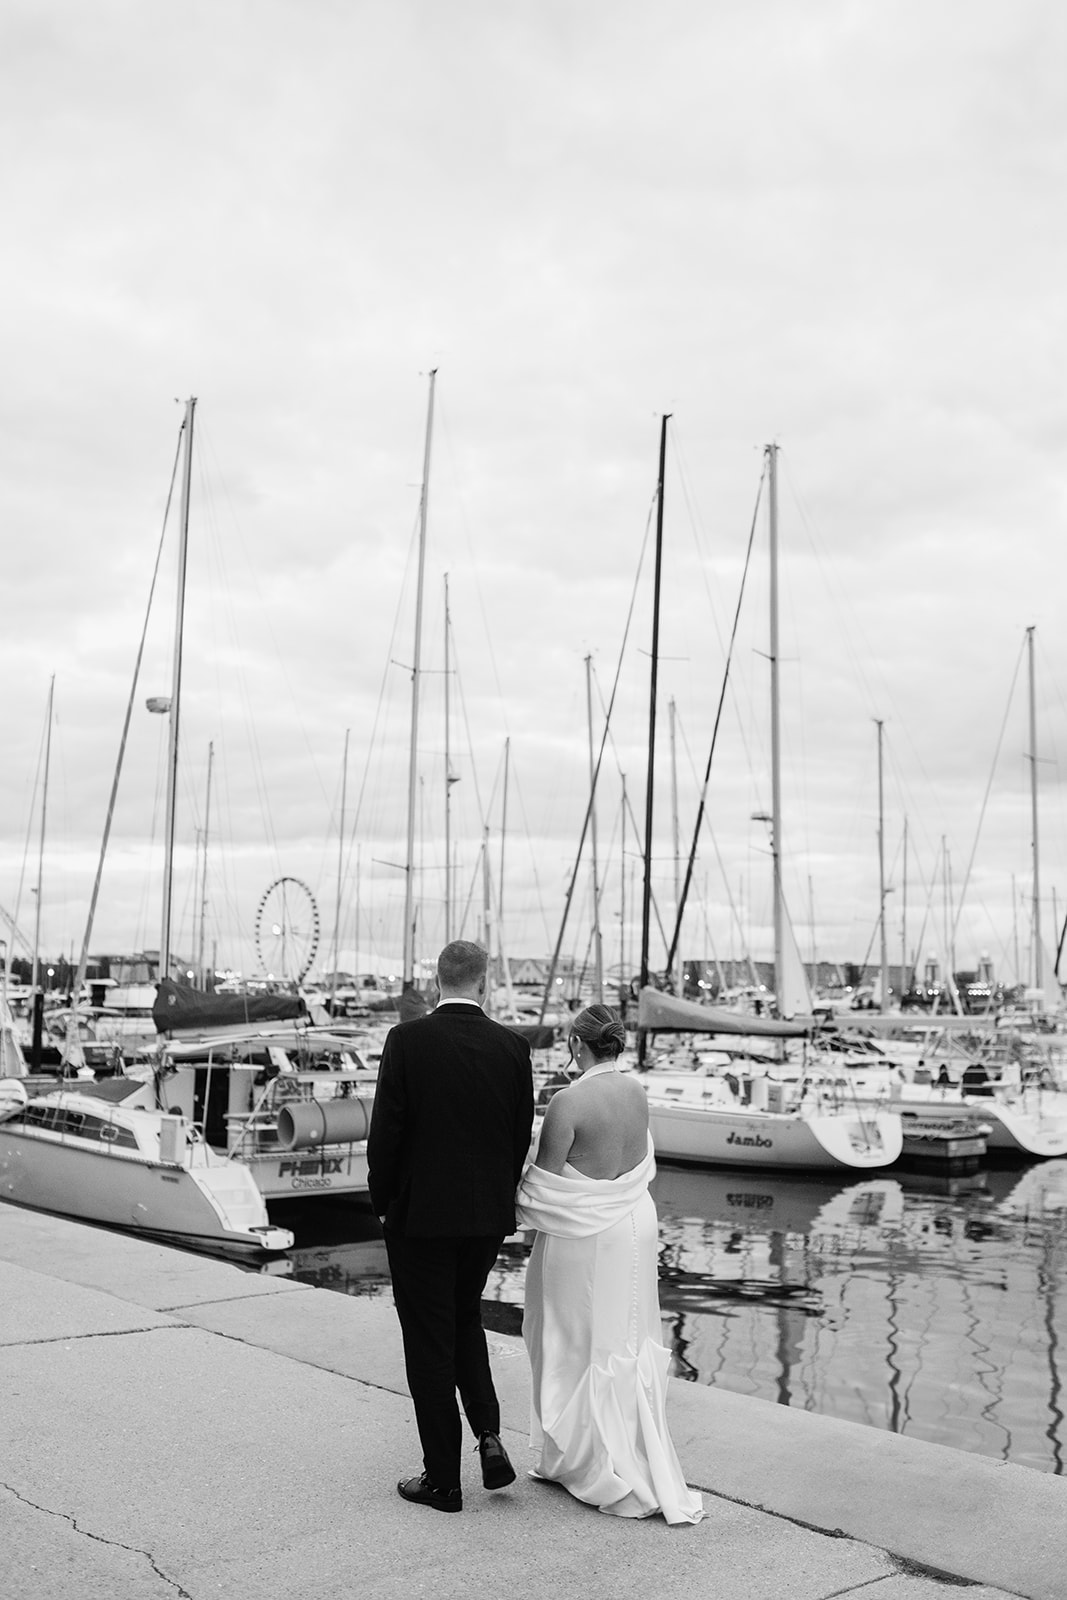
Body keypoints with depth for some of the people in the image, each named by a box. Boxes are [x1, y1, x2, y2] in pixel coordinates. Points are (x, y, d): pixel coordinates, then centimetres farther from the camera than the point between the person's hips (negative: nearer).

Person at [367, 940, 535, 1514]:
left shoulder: (407, 1041, -12)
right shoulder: (512, 1046, -3)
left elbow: (385, 1132, -12)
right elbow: (522, 1137, 2)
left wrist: (383, 1202, 3)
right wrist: (500, 1201, 15)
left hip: (420, 1213, -3)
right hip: (487, 1215, 4)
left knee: (429, 1342, 8)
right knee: (465, 1319, 25)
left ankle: (442, 1479, 15)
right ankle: (489, 1436, 13)